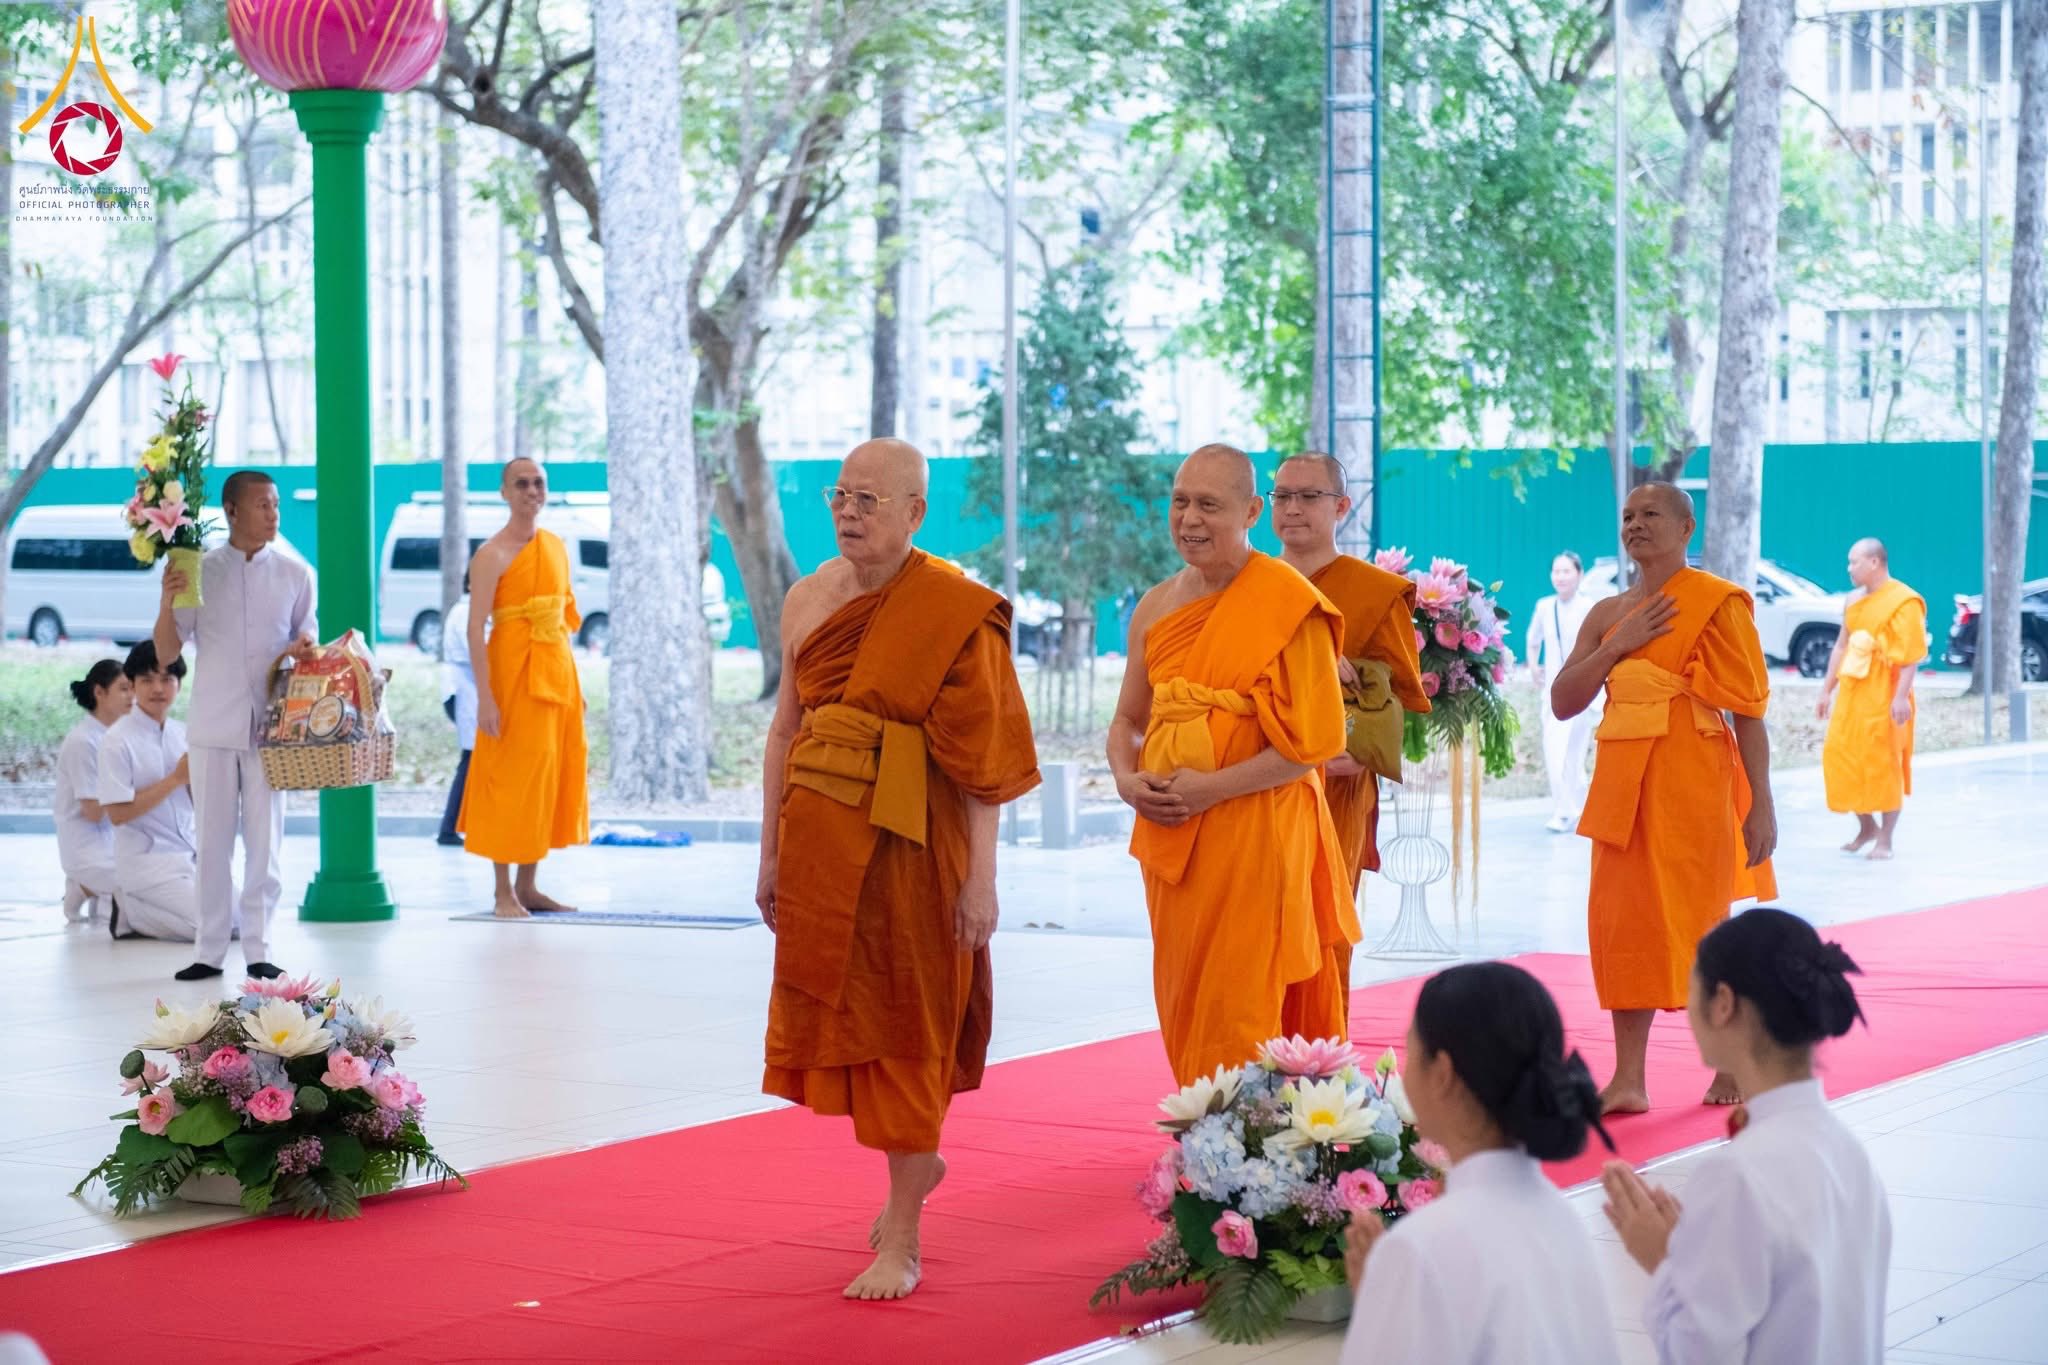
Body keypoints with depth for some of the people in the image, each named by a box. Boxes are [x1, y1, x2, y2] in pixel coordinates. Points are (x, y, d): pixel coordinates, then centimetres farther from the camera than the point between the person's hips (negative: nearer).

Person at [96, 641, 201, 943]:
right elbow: (117, 813, -17)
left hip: (190, 852, 7)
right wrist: (177, 778, -17)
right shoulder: (118, 740, -11)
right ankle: (129, 914, 2)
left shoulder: (182, 733, 7)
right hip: (145, 861, -7)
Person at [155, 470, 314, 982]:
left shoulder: (294, 574, 5)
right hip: (213, 724, 0)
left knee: (264, 838, 1)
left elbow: (307, 639, 15)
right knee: (212, 839, 3)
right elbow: (166, 653, 3)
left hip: (270, 723, 0)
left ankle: (258, 948, 7)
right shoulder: (199, 571, 2)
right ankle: (209, 949, 9)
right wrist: (168, 601, -13)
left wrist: (305, 648, -8)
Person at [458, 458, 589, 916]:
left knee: (551, 777, 9)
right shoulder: (492, 555, -10)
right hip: (513, 671, -7)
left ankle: (528, 886, 18)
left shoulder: (557, 546, 12)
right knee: (510, 778, -3)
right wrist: (485, 697, -21)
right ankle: (503, 892, 3)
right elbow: (475, 626, -15)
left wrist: (572, 682, 15)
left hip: (558, 671, 7)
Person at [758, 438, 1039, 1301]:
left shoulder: (954, 609, -11)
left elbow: (983, 753, -13)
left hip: (910, 840, -6)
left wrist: (981, 876, -17)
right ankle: (918, 1159, 40)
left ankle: (901, 1243, 8)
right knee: (835, 1009, 14)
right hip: (820, 834, 6)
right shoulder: (808, 599, 6)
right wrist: (771, 854, 10)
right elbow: (785, 728, 11)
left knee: (905, 1025, 0)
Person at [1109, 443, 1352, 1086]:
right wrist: (1128, 780, -3)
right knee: (1182, 1006, 10)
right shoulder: (1156, 609, 10)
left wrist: (1211, 788, -17)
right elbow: (1127, 723, 18)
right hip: (1170, 835, 6)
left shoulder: (1288, 604, -9)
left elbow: (1314, 742, -12)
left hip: (1255, 834, -6)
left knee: (1240, 1015, -5)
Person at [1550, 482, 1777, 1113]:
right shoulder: (1608, 613, 14)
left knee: (1698, 919, -1)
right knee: (1621, 920, 2)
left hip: (1693, 782, -5)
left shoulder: (1717, 603, -3)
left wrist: (1761, 803, -10)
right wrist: (1616, 645, -6)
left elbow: (1747, 708, -6)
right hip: (1623, 782, 5)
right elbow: (1563, 701, 8)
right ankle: (1628, 1079, 5)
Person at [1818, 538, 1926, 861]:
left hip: (1883, 694, -7)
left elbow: (1912, 653, -16)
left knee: (1884, 764, -4)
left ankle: (1885, 839, 4)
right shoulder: (1854, 600, 14)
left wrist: (1902, 696, -23)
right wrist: (1828, 688, 16)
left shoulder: (1903, 601, -10)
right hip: (1851, 692, 8)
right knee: (1840, 756, 5)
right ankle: (1866, 826, 21)